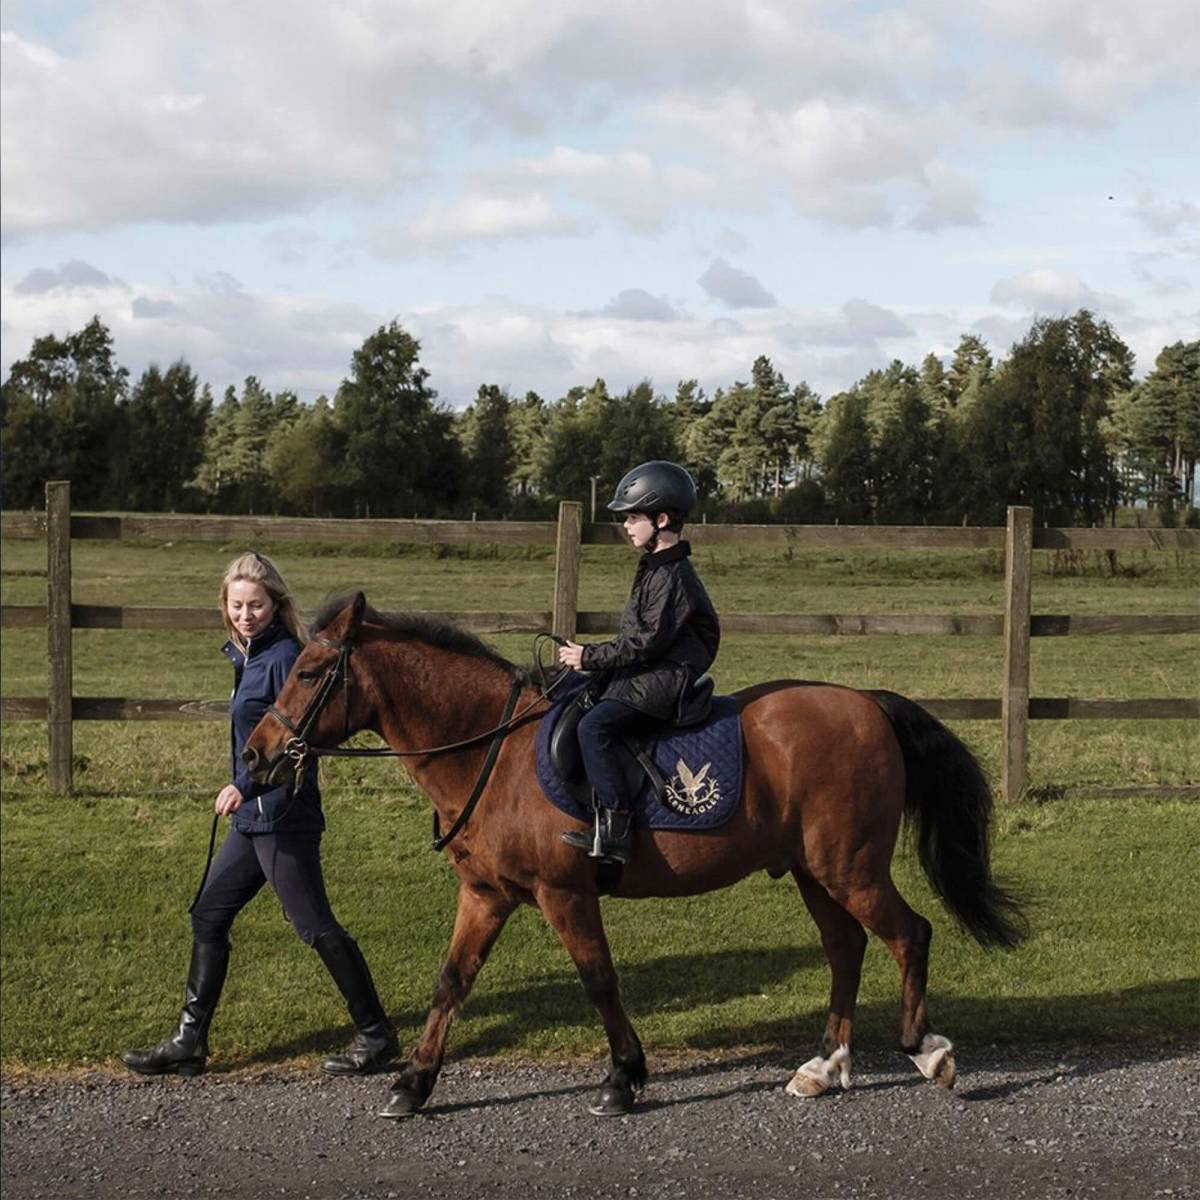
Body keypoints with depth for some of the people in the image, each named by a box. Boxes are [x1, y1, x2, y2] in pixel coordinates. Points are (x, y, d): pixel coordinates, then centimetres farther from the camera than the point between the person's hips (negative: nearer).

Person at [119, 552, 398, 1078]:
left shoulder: (284, 657, -15)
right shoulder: (249, 656, 13)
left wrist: (246, 787, -26)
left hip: (283, 818, -10)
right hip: (254, 818, 10)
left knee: (315, 926, -3)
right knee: (208, 916, 12)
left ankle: (376, 1034, 8)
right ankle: (189, 1043, 18)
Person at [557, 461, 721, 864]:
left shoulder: (672, 577, -16)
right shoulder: (656, 568, 17)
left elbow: (647, 642, -20)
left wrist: (590, 657, -15)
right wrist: (591, 656, 15)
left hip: (664, 680, -11)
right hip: (646, 674, 11)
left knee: (594, 725, -25)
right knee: (574, 709, 8)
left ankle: (615, 831, -27)